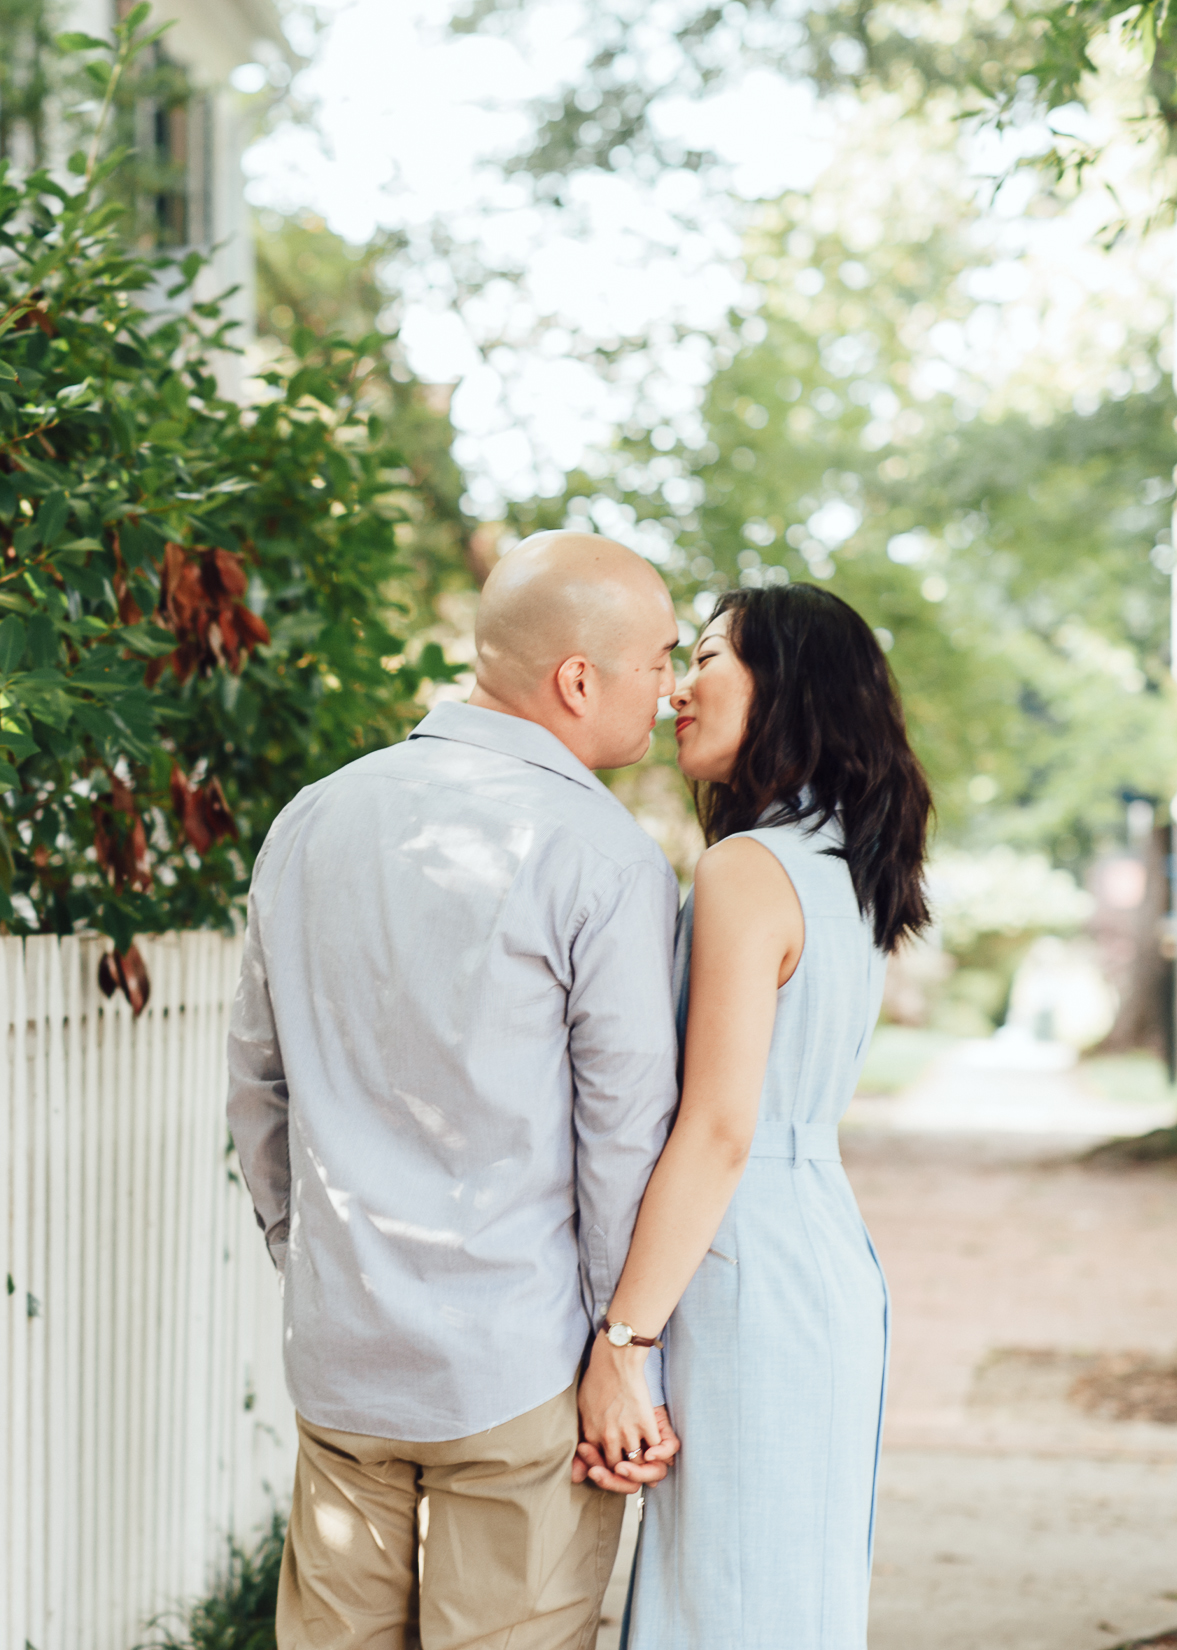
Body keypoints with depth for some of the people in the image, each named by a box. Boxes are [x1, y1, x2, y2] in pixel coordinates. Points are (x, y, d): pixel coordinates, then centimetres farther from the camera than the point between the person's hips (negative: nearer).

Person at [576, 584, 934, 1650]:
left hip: (751, 1282, -9)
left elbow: (718, 1129, -21)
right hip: (833, 1266, 9)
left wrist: (621, 1343, -19)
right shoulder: (848, 878, 13)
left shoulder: (748, 871, -15)